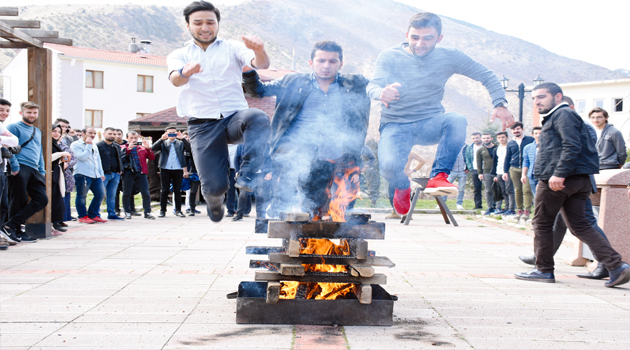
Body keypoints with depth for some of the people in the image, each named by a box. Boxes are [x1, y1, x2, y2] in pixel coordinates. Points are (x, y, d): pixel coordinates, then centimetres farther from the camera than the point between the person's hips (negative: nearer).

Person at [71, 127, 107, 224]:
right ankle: (83, 216, 9)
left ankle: (94, 215, 17)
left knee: (100, 194, 5)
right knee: (82, 196, -2)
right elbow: (82, 157, -15)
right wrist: (89, 145, -11)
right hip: (82, 174, -7)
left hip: (96, 175, 7)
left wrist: (101, 173, 21)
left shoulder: (94, 146, 22)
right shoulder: (76, 145, -2)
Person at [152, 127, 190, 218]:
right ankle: (162, 210, 8)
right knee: (164, 190, 2)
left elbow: (190, 149, -3)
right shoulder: (163, 143, 12)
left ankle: (178, 210, 10)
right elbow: (154, 148, -5)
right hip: (165, 169, 0)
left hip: (178, 170, 0)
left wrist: (183, 138, -12)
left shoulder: (181, 143, 13)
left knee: (177, 190, 3)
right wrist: (162, 139, -14)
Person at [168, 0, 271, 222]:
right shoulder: (180, 55, 14)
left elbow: (261, 64, -7)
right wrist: (185, 72, -36)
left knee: (258, 118, -36)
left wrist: (259, 52, -33)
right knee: (215, 187, -9)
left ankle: (247, 177, -33)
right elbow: (175, 79, -10)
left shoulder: (232, 48, 11)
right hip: (202, 126, 1)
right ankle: (214, 198, 28)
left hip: (235, 117, 0)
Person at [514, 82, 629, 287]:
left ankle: (544, 270, 12)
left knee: (542, 224, 3)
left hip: (557, 180, -10)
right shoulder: (553, 117, 25)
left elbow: (572, 146, -19)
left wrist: (559, 174, -27)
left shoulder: (563, 114, -6)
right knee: (579, 225, 6)